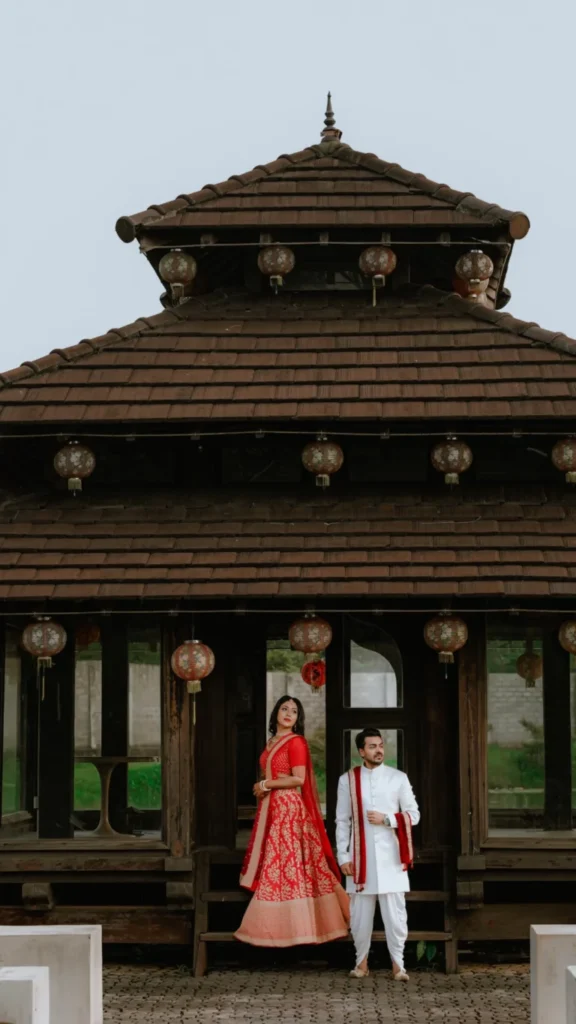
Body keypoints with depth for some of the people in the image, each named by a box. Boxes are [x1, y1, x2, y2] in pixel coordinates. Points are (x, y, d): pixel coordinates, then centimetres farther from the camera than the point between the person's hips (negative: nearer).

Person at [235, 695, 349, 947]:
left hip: (289, 807, -8)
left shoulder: (296, 742, -8)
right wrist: (262, 788, 6)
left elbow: (298, 779, -15)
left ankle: (294, 926, -3)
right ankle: (277, 925, 8)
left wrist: (267, 785, -11)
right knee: (274, 865, 6)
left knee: (286, 864, -7)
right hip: (272, 807, 8)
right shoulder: (271, 742, 17)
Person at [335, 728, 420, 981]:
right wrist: (343, 855, -1)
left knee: (395, 910, -3)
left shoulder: (398, 778, 4)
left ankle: (397, 964, 4)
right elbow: (342, 821, 5)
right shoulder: (348, 780, 4)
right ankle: (362, 961, 17)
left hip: (390, 855, 0)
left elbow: (413, 815, 4)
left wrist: (386, 819, -11)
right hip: (360, 855, 0)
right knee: (360, 911, 5)